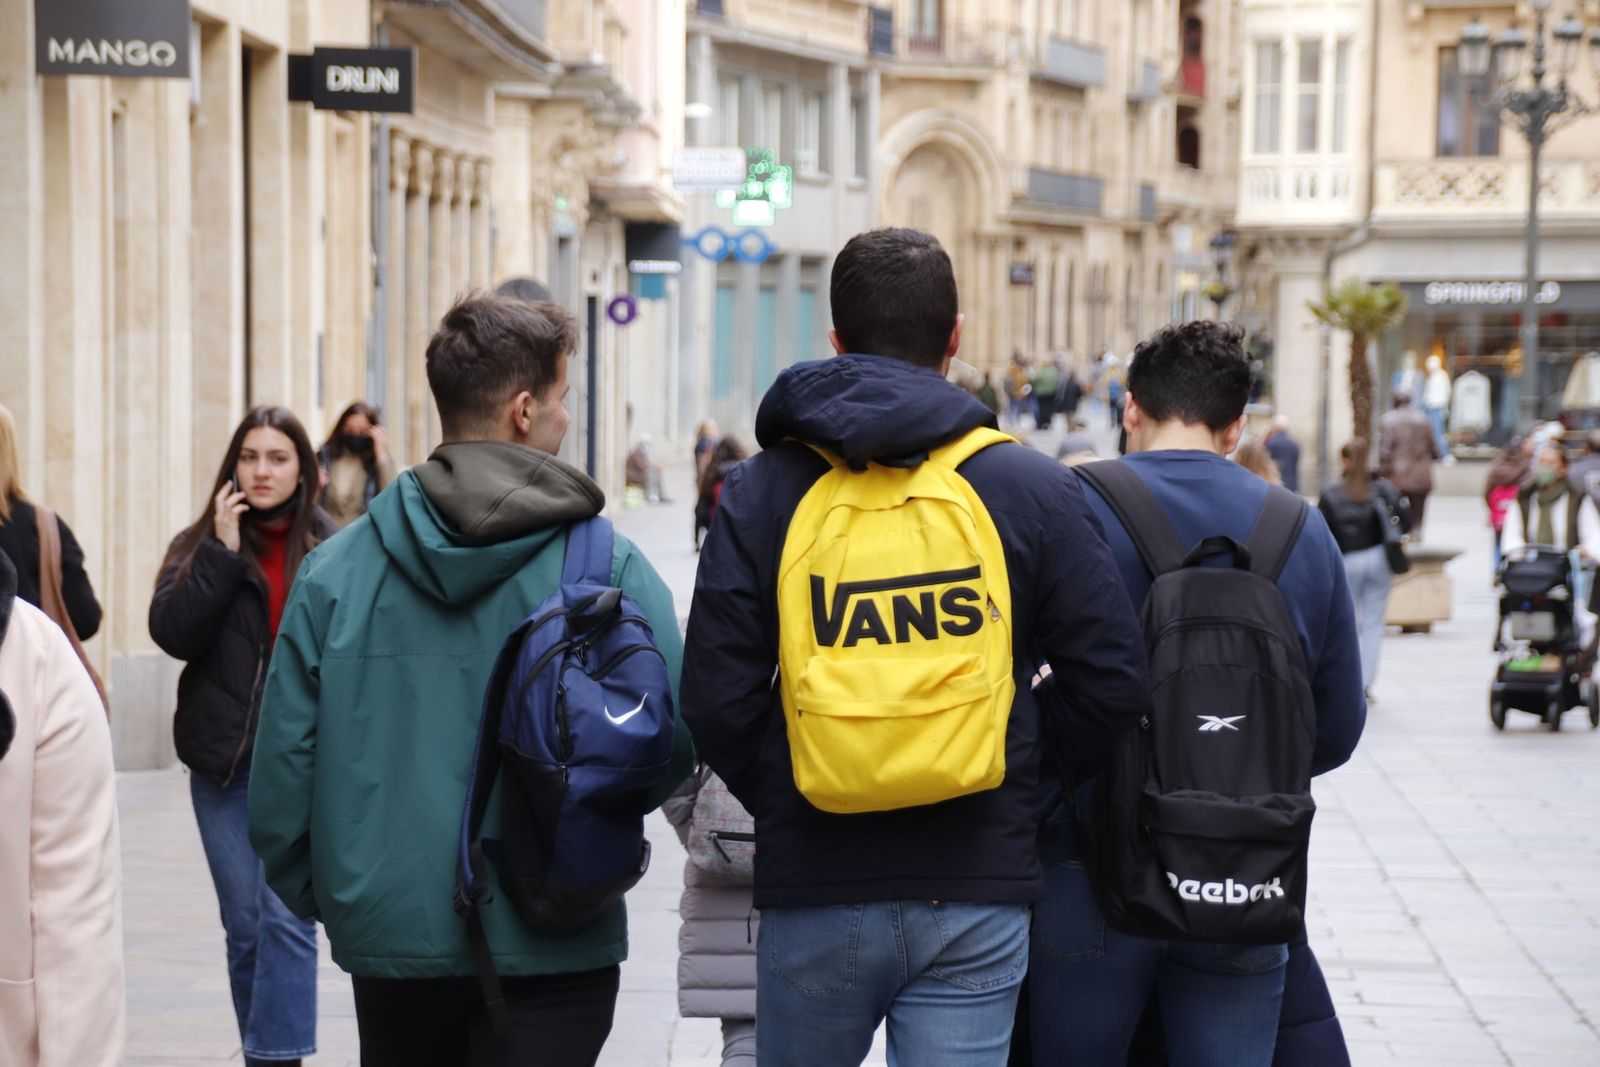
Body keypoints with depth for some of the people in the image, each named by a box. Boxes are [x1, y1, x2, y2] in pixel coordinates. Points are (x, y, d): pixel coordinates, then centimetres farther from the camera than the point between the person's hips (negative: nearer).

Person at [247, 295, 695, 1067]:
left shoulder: (336, 568, -2)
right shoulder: (609, 569, -9)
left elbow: (285, 752, -2)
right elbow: (672, 746, -10)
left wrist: (307, 892, 13)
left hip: (389, 936, 3)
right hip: (548, 946, -3)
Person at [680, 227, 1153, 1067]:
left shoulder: (761, 492, -1)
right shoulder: (1036, 489, -1)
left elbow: (715, 703, -5)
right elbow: (1114, 689, -2)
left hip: (813, 895, 1)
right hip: (976, 897, 0)